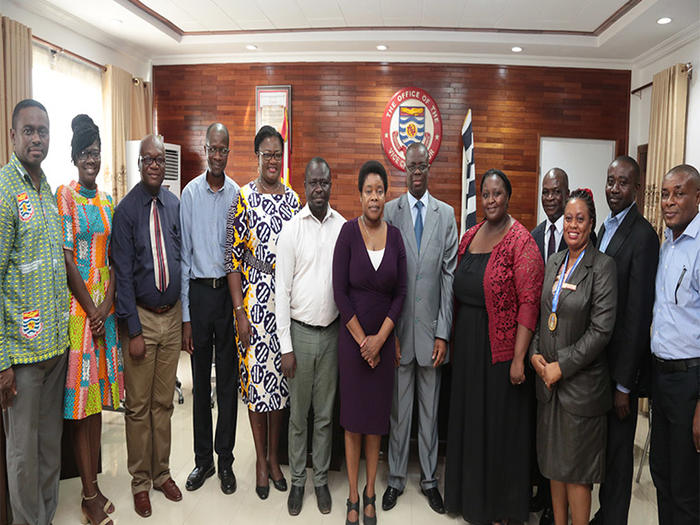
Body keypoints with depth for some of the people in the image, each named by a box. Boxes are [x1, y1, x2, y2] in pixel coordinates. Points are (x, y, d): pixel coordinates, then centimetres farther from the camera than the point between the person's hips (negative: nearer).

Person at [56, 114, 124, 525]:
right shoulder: (64, 196, -5)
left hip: (104, 307, 6)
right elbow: (66, 259, -11)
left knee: (98, 395, 11)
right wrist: (90, 308, -12)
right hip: (76, 304, -6)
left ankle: (95, 486, 24)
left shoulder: (108, 202, 12)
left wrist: (107, 304, -4)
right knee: (78, 394, 0)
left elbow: (113, 260, 9)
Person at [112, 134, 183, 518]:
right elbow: (123, 274, -9)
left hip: (172, 315, 4)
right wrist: (134, 330, -12)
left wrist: (186, 313, 6)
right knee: (138, 405, 8)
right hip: (142, 316, -3)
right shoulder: (126, 210, -8)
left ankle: (162, 473, 31)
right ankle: (140, 481, 25)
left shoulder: (175, 205, 3)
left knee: (164, 402, 15)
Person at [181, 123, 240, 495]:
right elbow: (183, 254, 1)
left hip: (229, 289, 0)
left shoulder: (238, 193, 0)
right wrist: (185, 316, -2)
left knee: (228, 380, 9)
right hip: (199, 290, 1)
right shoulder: (190, 193, 0)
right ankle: (202, 459, 27)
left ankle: (225, 460, 24)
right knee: (200, 381, 11)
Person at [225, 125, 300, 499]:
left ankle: (274, 455, 29)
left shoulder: (292, 198, 7)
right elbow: (232, 257, -6)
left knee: (280, 375, 12)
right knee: (255, 374, 5)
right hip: (254, 298, -3)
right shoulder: (243, 198, -4)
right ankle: (261, 460, 23)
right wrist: (240, 311, -11)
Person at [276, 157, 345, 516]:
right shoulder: (291, 230, -5)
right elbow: (282, 290, -5)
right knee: (298, 414, 11)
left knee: (326, 414, 13)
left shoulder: (344, 227, 2)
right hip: (300, 331, -1)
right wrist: (285, 346, -8)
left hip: (332, 331, 2)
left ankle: (321, 479, 30)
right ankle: (297, 480, 29)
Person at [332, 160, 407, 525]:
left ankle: (370, 494, 28)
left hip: (383, 339, 3)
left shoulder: (395, 235, 2)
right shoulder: (349, 232, -7)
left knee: (377, 417, 11)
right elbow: (340, 291, -9)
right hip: (352, 337, -2)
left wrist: (380, 338, -6)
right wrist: (361, 338, -10)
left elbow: (400, 293, 2)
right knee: (353, 416, 6)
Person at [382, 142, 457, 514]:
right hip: (398, 328, -1)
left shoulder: (446, 214, 4)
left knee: (430, 409, 13)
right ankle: (396, 478, 28)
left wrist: (443, 333, -4)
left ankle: (429, 478, 30)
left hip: (432, 328, 1)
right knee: (398, 409, 10)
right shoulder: (388, 212, 1)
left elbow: (449, 276, 1)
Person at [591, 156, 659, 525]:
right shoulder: (606, 227, 10)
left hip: (622, 363, -8)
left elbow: (638, 313, -20)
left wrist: (624, 383, -18)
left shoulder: (643, 235, -17)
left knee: (618, 450, 8)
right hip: (597, 358, 8)